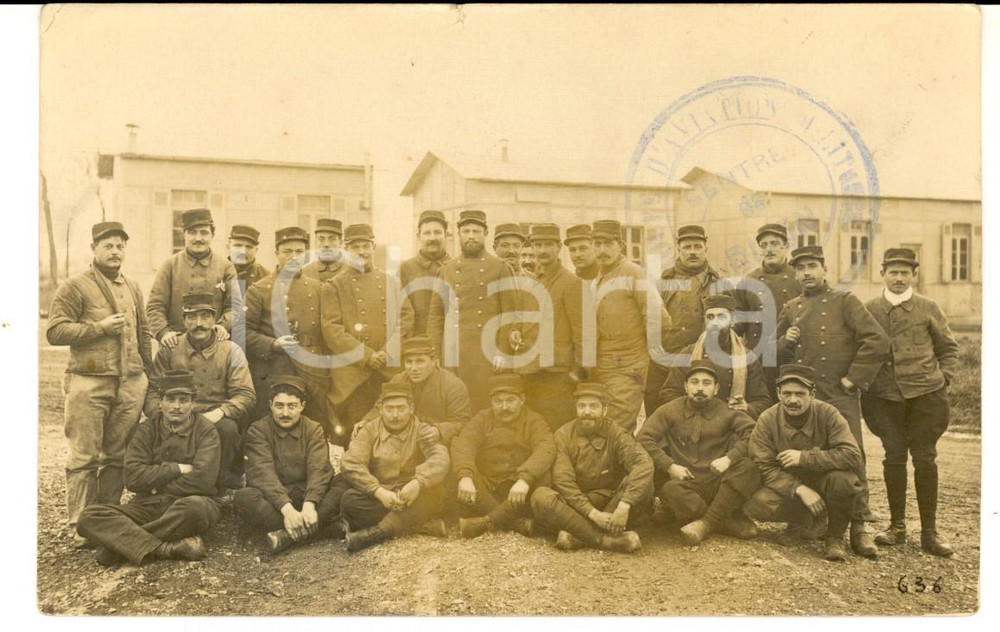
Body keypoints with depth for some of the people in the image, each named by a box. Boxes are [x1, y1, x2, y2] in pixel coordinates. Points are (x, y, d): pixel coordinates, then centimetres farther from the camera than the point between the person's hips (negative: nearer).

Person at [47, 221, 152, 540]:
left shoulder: (133, 288, 17)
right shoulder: (74, 287, -1)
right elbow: (55, 331, -8)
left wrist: (147, 374, 17)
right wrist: (100, 327, -13)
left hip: (130, 383, 5)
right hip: (89, 384, -5)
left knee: (118, 454, 9)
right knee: (85, 456, -1)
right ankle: (80, 526, 6)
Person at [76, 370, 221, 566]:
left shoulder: (206, 431, 0)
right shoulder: (147, 429, 9)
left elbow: (202, 480, -14)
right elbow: (133, 477, -5)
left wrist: (155, 484, -5)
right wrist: (177, 469, -9)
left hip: (189, 503, -3)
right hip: (147, 506, 4)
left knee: (195, 506, -39)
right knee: (89, 517, -19)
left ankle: (123, 543, -21)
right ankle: (166, 549, -34)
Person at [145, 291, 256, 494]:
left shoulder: (231, 351, 4)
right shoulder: (169, 350, 9)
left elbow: (246, 395, -5)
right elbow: (153, 392, 4)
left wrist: (219, 412, -22)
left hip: (217, 418, -1)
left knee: (228, 428, -34)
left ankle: (217, 489, -14)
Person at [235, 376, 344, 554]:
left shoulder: (314, 430, 1)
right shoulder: (258, 430, -4)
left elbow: (319, 471, -14)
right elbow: (263, 473, -19)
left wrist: (309, 505, -34)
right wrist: (286, 508, -35)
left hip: (305, 494, 1)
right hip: (271, 497, -1)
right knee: (243, 498, -33)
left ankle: (290, 534, -35)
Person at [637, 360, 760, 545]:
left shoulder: (727, 412, 7)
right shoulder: (670, 411, 7)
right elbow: (644, 439, -1)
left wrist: (729, 458, -18)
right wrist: (670, 466, -11)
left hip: (718, 485, 1)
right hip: (685, 484, -1)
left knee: (747, 467, -27)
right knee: (670, 490, -35)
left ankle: (706, 523, -26)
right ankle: (728, 522, -19)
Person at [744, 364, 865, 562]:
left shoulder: (828, 414, -17)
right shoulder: (767, 420, -15)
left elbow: (852, 456, -27)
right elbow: (765, 467, -16)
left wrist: (804, 457, -31)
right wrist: (799, 489, -30)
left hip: (822, 483, -1)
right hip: (787, 486, 1)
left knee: (843, 479, -35)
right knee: (754, 504, -28)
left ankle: (835, 537, -7)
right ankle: (805, 519, 6)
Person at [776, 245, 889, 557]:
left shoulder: (844, 302, 2)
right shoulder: (790, 308, 14)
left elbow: (878, 341, -7)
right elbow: (774, 352, 20)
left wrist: (854, 378, -9)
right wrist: (785, 341, -2)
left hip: (839, 397, -4)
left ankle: (859, 527, 3)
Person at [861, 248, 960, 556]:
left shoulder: (929, 308, 5)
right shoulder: (868, 310, 6)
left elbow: (949, 349, 12)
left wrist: (943, 379, 0)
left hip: (925, 395, 0)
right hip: (885, 396, 1)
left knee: (925, 459, 2)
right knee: (894, 458, 4)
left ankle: (929, 531, 11)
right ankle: (897, 525, 16)